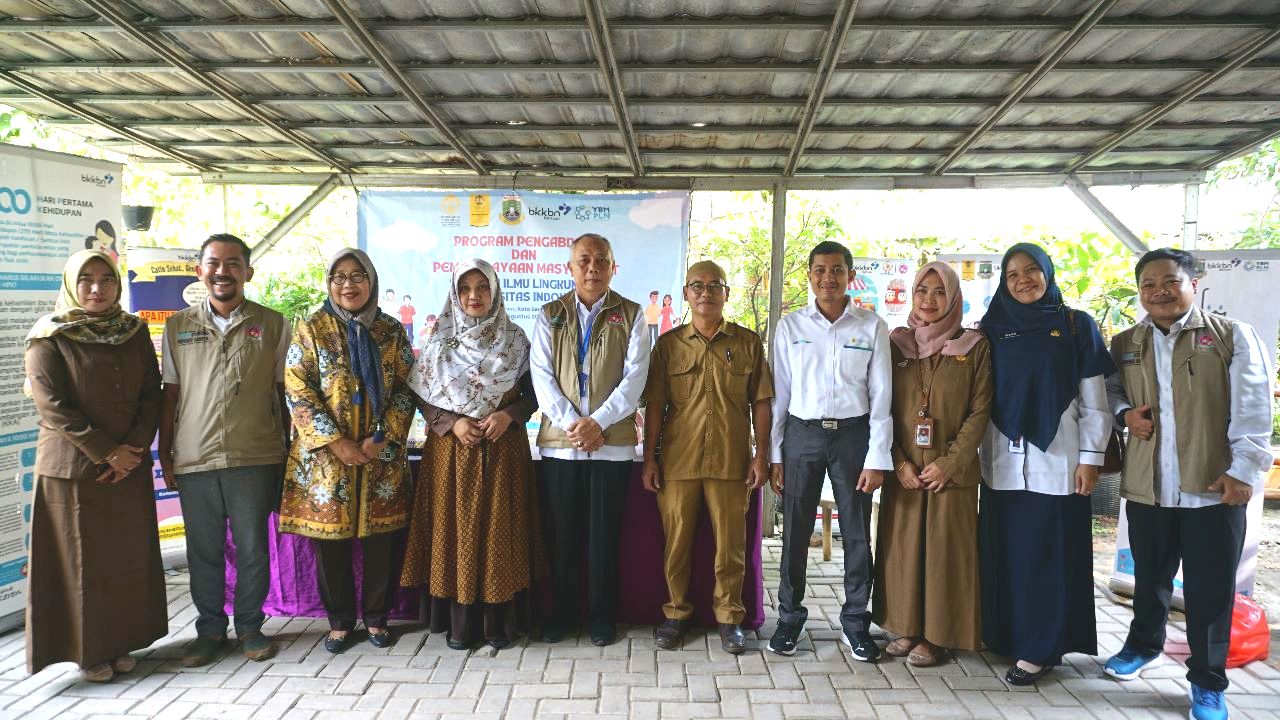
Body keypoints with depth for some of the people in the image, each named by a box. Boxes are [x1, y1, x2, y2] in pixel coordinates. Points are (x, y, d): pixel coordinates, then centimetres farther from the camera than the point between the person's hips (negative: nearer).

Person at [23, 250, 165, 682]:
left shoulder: (134, 332, 7)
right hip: (72, 468, -4)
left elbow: (152, 394, 4)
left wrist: (134, 448, -9)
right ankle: (86, 651, 16)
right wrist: (106, 452, -15)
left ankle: (120, 642, 21)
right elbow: (53, 407, -12)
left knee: (129, 557, 8)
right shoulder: (50, 337, -4)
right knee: (81, 559, 4)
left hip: (130, 467, 4)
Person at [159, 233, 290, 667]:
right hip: (194, 459, 2)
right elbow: (170, 395, 11)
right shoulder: (178, 327, 9)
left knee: (253, 548, 6)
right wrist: (164, 456, 9)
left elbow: (283, 391, 6)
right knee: (203, 551, 11)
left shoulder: (272, 325, 3)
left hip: (255, 457, -2)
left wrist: (289, 449, 4)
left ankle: (250, 626, 24)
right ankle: (210, 629, 26)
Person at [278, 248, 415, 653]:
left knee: (380, 540, 5)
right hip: (326, 454, -1)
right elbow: (297, 391, -6)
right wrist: (337, 442, -13)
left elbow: (406, 389, 3)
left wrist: (382, 438, -10)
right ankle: (340, 621, 22)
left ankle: (376, 617, 22)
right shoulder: (311, 329, 1)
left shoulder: (391, 331, 6)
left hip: (382, 455, 1)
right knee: (331, 540, 6)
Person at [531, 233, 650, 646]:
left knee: (605, 534, 6)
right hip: (559, 441, 1)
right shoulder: (550, 315, 9)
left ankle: (602, 619, 19)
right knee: (561, 534, 7)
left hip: (613, 442, -1)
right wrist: (572, 423, -12)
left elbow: (634, 377, -4)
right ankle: (560, 615, 22)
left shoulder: (630, 315, 5)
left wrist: (597, 422, -14)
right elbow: (541, 375, 0)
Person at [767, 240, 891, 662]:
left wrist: (877, 458, -4)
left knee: (857, 533, 6)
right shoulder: (791, 327, 5)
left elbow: (881, 396, 2)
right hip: (802, 435, 1)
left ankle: (855, 621, 21)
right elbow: (779, 394, 5)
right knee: (795, 532, 5)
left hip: (853, 435, 0)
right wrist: (773, 454, 2)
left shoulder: (872, 328, 3)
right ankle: (789, 616, 20)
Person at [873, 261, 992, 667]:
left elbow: (980, 411, -3)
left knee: (944, 549, 2)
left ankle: (936, 634, 13)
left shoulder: (974, 347, 0)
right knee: (903, 546, 6)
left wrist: (949, 463, -12)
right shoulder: (896, 344, 6)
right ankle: (906, 628, 19)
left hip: (952, 469, -2)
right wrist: (899, 463, -8)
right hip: (904, 468, 2)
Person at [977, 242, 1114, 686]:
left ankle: (1040, 649, 10)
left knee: (1049, 552, 1)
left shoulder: (1077, 326, 2)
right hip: (1004, 461, 3)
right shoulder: (994, 328, 9)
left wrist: (1091, 458, -4)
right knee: (1003, 550, 6)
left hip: (1056, 460, -2)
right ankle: (1005, 634, 19)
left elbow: (1094, 400, 1)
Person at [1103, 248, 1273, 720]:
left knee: (1210, 590, 5)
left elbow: (1252, 410, -6)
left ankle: (1207, 682, 21)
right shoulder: (1124, 344, 9)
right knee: (1149, 578, 19)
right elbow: (1108, 390, 22)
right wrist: (1124, 413, 0)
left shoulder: (1232, 336, -2)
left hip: (1213, 488, -3)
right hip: (1146, 488, 3)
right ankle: (1144, 645, 41)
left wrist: (1245, 469, -13)